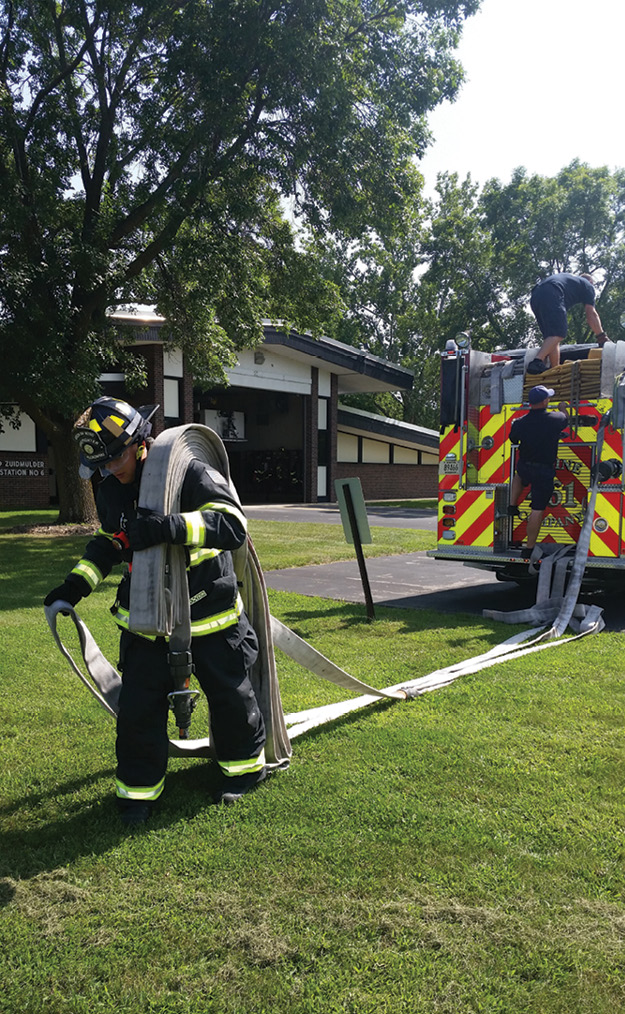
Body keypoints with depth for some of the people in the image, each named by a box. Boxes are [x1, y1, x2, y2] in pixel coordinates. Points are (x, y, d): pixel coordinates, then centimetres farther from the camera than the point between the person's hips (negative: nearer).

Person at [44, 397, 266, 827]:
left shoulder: (192, 474, -21)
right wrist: (79, 582, 5)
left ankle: (246, 764, 39)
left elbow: (234, 525, -30)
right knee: (138, 703, 3)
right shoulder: (110, 491, 0)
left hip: (209, 611, -4)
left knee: (229, 692, 13)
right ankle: (140, 786, 26)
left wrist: (173, 526, -42)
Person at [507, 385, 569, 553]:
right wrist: (563, 408, 33)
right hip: (544, 471, -3)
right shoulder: (556, 419, -14)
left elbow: (513, 440, 10)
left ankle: (512, 505, 33)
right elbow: (566, 420, 11)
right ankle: (530, 547, 6)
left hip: (524, 467, 3)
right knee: (537, 510, 2)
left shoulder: (520, 422, -10)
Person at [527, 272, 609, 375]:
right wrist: (602, 338, 17)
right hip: (551, 296, -7)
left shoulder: (569, 278, 43)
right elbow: (591, 314, 14)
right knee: (559, 334, -16)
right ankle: (537, 362, -34)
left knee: (552, 336, 9)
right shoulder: (588, 286, 23)